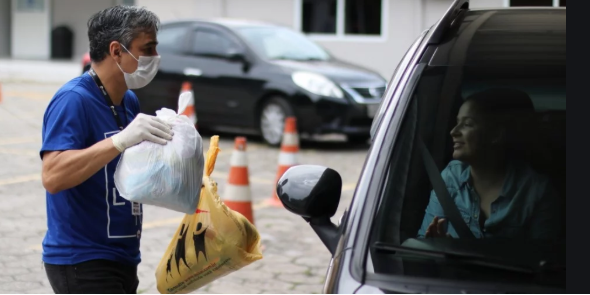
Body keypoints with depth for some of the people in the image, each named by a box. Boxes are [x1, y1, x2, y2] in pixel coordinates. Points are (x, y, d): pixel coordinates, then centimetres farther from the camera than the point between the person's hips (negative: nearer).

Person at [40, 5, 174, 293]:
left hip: (121, 258, 9)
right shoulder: (73, 100, -17)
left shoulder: (129, 101, 9)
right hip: (81, 262, -9)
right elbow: (52, 177, -29)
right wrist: (121, 140, -35)